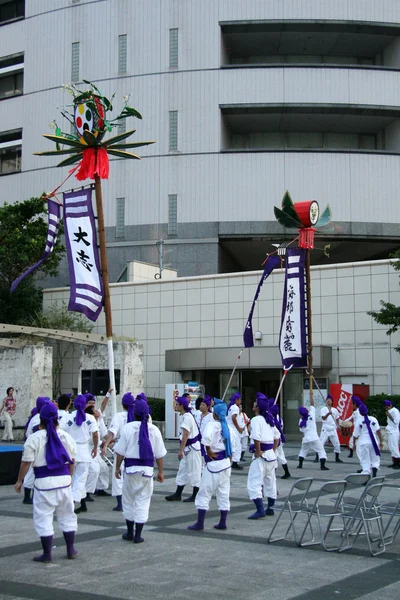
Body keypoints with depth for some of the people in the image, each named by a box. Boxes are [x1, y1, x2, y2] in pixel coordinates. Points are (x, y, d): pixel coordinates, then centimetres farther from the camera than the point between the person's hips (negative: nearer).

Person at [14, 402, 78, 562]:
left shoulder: (34, 438, -9)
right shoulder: (66, 436, 4)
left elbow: (26, 462, -8)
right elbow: (71, 461, 10)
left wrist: (19, 481, 4)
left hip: (44, 482, -4)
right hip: (64, 480, 4)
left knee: (43, 518, 5)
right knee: (66, 516, 17)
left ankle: (47, 554, 8)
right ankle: (71, 550, 24)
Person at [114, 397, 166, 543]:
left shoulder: (128, 428, -8)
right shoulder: (154, 430, -2)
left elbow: (120, 451, -6)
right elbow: (159, 454, 1)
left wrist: (117, 467, 6)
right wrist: (161, 471, 11)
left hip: (131, 468, -1)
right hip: (147, 469, 1)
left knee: (128, 500, 14)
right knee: (143, 501, 8)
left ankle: (130, 533, 23)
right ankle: (137, 535, 8)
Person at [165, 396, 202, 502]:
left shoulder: (187, 417, -20)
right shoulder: (185, 415, 11)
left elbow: (185, 435, -24)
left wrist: (181, 450, -25)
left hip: (192, 447, -10)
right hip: (188, 447, 10)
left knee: (194, 471, 0)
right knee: (182, 470, 12)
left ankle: (195, 495, 8)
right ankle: (178, 494, 17)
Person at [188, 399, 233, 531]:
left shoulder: (212, 424, -13)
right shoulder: (227, 426, 6)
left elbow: (206, 437, -31)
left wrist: (208, 451, -18)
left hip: (213, 463, -6)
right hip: (226, 462, 6)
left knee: (204, 493, 1)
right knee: (224, 493, 13)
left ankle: (200, 523, 0)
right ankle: (222, 522, 17)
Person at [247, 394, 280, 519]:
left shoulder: (256, 420, -14)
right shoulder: (269, 419, 11)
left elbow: (256, 438, -28)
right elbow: (277, 436, 19)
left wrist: (258, 452, -17)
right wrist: (273, 450, 18)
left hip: (261, 455, -9)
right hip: (271, 455, 9)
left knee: (254, 483, -6)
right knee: (270, 482, 18)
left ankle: (260, 510, -12)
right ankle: (270, 508, 26)